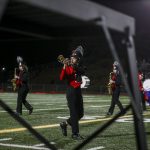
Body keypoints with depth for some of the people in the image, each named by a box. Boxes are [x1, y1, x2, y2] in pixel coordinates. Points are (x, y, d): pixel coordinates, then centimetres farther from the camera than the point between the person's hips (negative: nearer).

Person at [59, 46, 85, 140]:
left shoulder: (79, 67, 12)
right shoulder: (68, 67, -3)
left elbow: (83, 71, -11)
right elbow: (62, 78, -17)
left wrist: (74, 65, -24)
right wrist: (65, 67, -29)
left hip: (78, 91, 7)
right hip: (71, 91, -7)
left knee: (80, 114, 11)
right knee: (74, 113, -7)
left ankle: (65, 124, 27)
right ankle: (75, 134, -1)